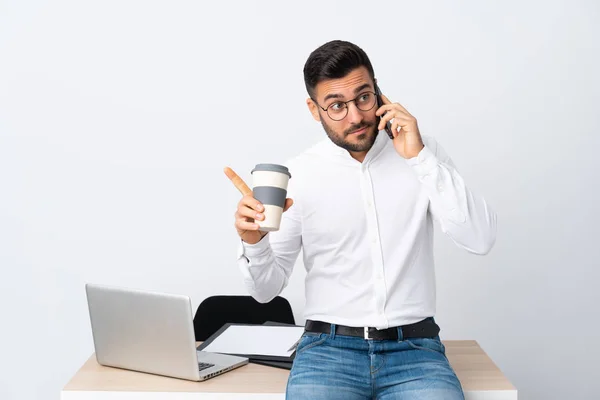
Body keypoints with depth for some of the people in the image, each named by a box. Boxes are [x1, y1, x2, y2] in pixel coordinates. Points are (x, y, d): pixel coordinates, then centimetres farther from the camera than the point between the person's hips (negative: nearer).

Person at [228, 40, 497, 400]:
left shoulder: (423, 152, 4)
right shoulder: (297, 176, 1)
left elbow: (480, 239, -8)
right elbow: (267, 289, 5)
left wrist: (419, 157, -13)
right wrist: (254, 242, -16)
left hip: (415, 349, 1)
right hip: (328, 347, 0)